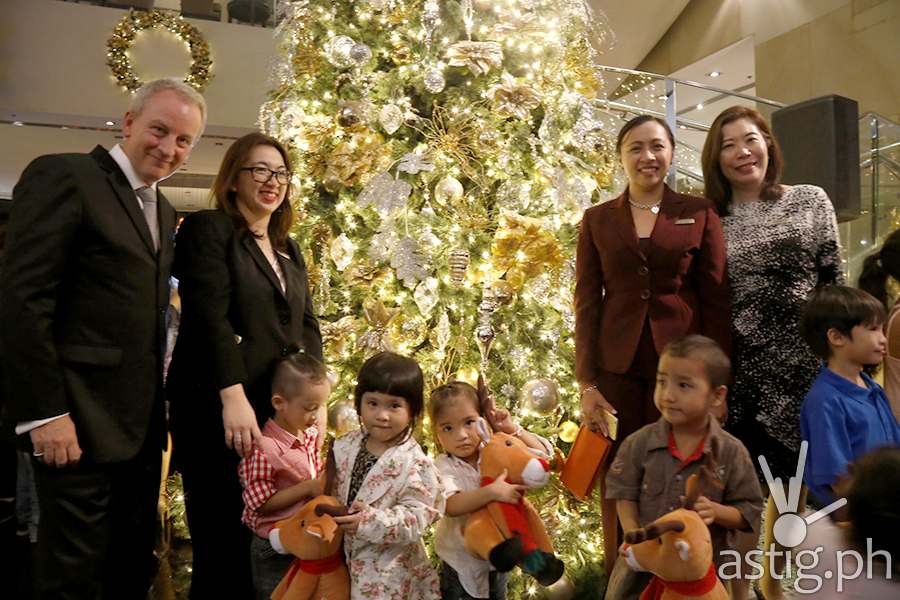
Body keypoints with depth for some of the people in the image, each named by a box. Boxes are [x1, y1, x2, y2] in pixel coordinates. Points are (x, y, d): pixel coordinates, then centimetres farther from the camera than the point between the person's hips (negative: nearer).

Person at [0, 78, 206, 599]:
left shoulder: (165, 212, 16)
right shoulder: (63, 176, -8)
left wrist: (162, 407, 10)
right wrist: (45, 412, -18)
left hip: (142, 424, 8)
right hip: (80, 421, -7)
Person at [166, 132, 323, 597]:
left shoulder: (288, 250, 18)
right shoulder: (207, 229, -2)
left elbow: (308, 326, 15)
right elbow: (210, 318, -14)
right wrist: (234, 397, -22)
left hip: (278, 410, 6)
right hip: (215, 410, -6)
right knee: (221, 542, 3)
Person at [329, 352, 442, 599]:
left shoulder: (415, 465, -20)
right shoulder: (345, 446, -3)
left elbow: (415, 518, -23)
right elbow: (330, 491, 9)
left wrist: (370, 521, -32)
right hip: (346, 558, 5)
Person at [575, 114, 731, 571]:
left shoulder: (699, 213, 4)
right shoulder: (597, 219, 6)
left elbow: (717, 298, 2)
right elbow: (586, 303, 2)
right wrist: (587, 385, -3)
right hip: (617, 367, 1)